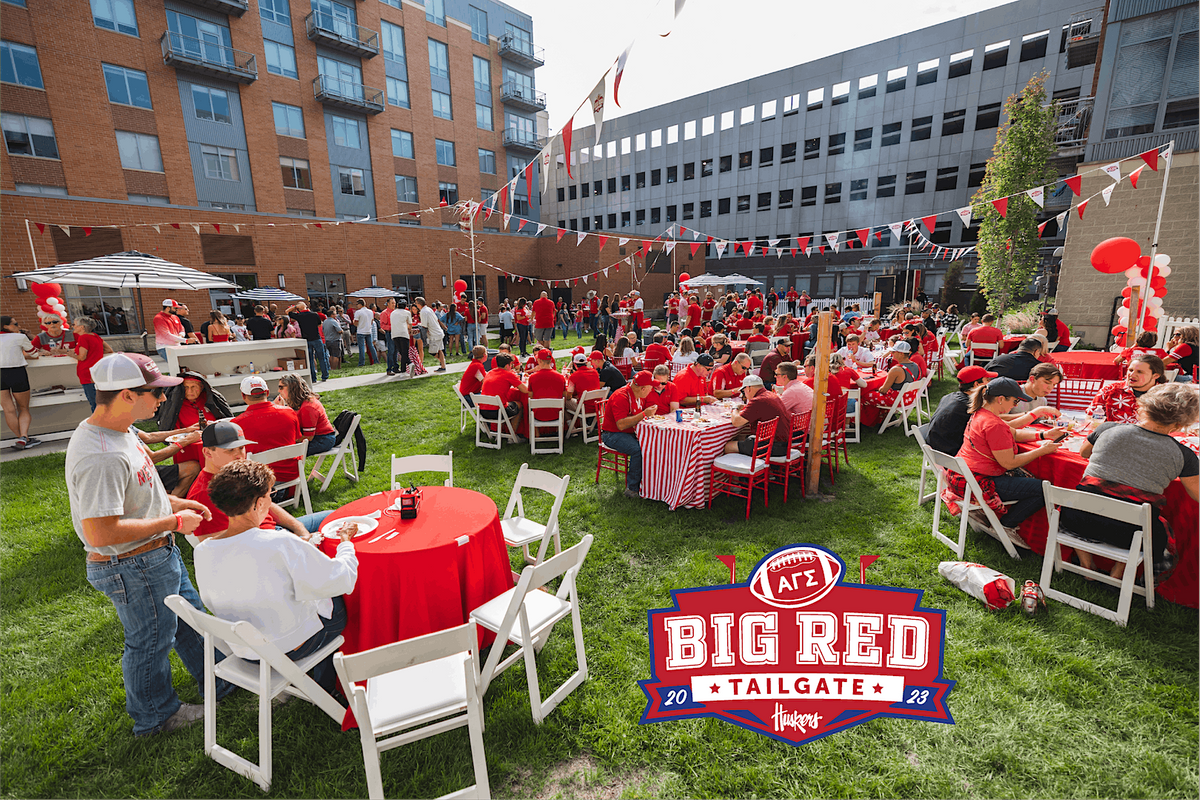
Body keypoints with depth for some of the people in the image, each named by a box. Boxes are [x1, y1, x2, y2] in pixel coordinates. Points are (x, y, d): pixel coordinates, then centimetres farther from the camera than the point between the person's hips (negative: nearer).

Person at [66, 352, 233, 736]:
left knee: (189, 618, 24)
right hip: (133, 568, -10)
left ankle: (221, 682, 45)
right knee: (151, 641, 13)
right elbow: (101, 534, -33)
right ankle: (155, 716, 38)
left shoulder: (119, 431, 0)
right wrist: (172, 522, -23)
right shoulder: (100, 457, -32)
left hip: (160, 554, 10)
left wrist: (173, 502, 6)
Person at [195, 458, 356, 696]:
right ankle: (324, 687, 36)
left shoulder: (202, 551, -13)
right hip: (292, 646, -6)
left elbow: (211, 601, 6)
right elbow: (343, 580, -25)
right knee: (342, 602, 22)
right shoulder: (281, 545, -32)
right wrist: (346, 541, -7)